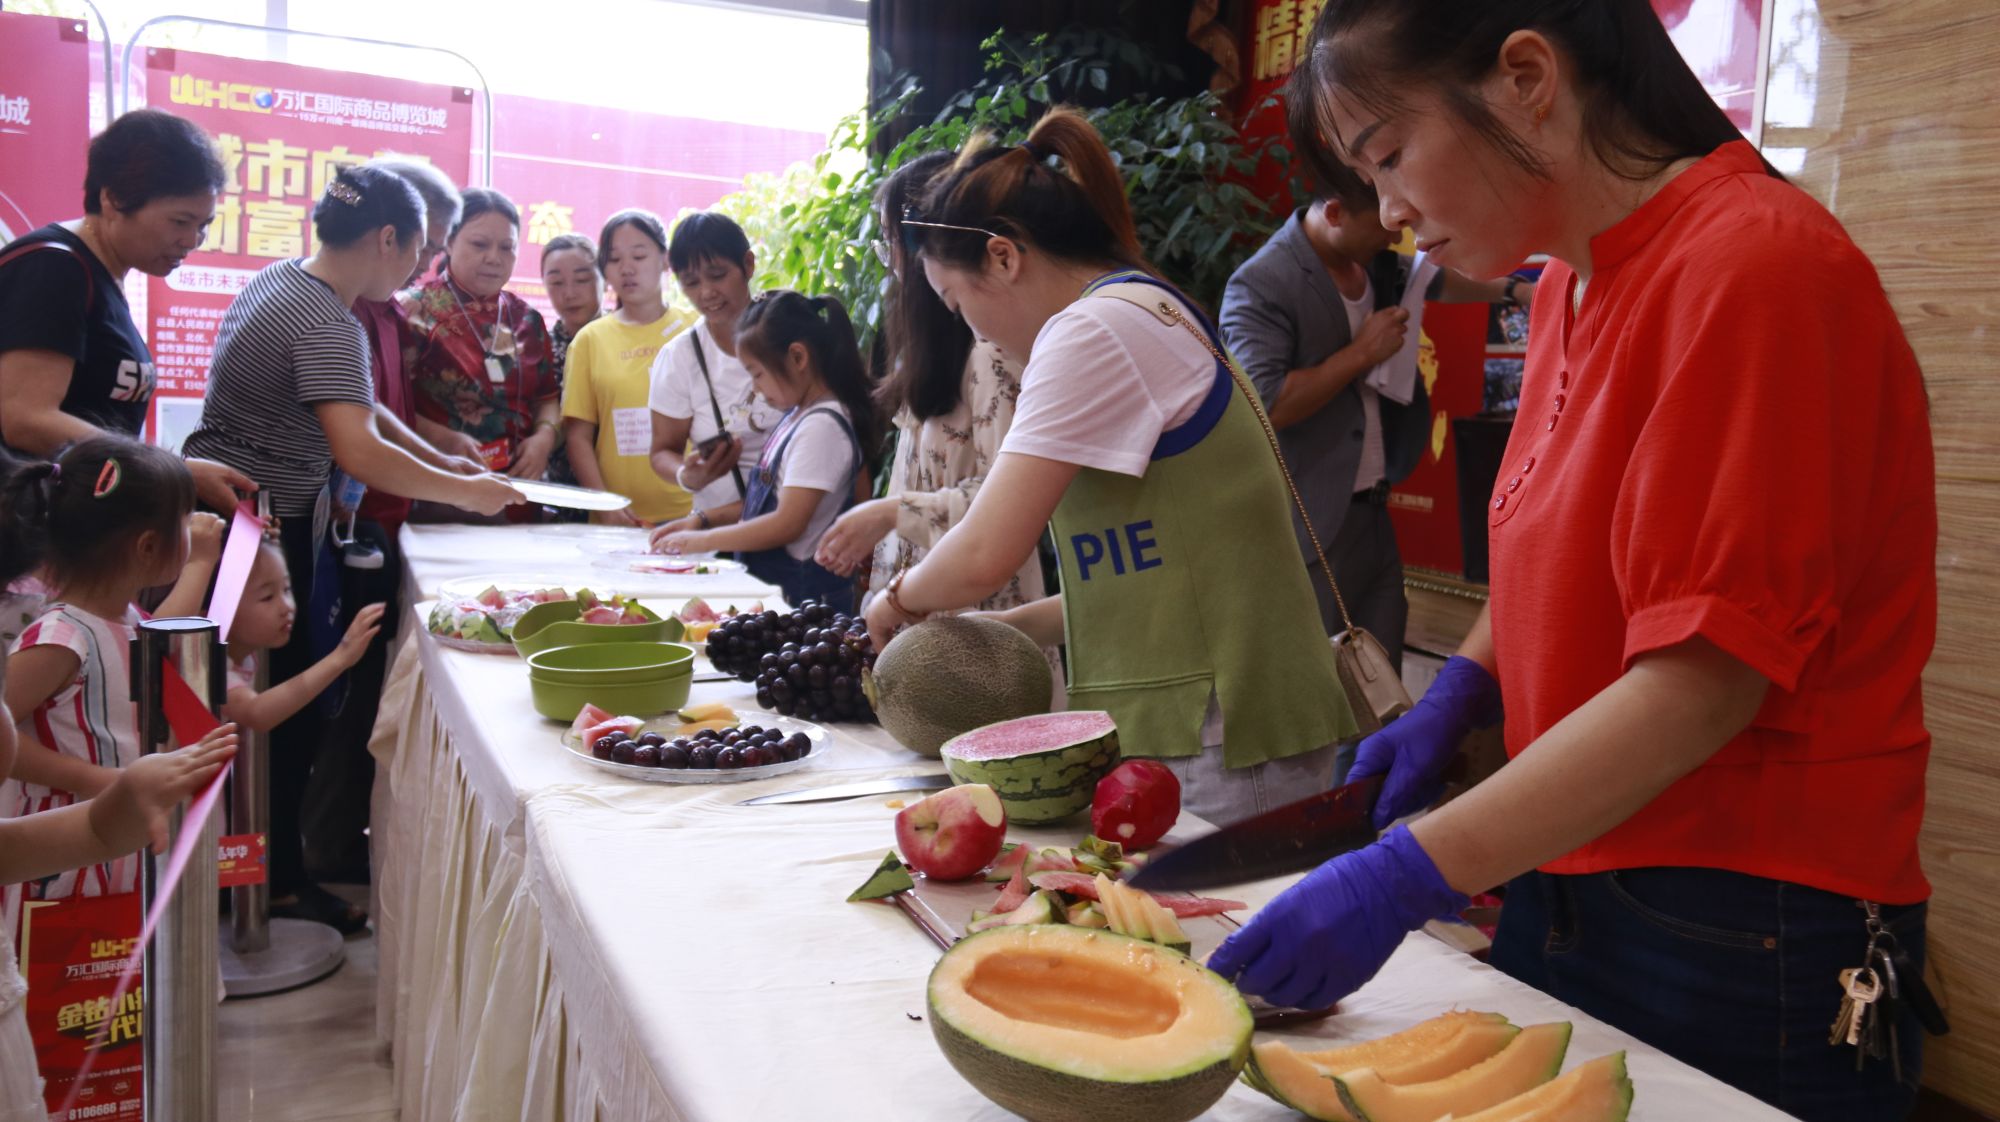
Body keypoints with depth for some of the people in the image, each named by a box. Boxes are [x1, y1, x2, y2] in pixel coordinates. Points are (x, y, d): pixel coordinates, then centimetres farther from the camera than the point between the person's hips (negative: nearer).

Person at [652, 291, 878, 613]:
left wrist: (703, 540, -11)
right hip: (769, 581, 8)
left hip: (802, 594, -8)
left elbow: (788, 523, -19)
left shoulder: (822, 426, -16)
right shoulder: (796, 417, 12)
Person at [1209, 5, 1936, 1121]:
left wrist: (1409, 874, -25)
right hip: (1566, 888, 8)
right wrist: (1458, 696, 5)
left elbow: (1703, 681, -24)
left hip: (1741, 937, -8)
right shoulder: (1573, 288, 7)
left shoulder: (1756, 267, -20)